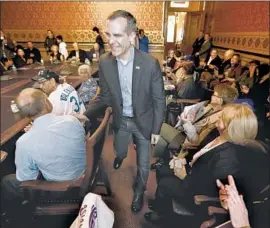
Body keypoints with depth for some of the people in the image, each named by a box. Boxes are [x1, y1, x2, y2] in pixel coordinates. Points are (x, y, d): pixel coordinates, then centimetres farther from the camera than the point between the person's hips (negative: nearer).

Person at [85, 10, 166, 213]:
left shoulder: (150, 63, -23)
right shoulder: (105, 63, -14)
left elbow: (159, 100, -13)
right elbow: (105, 96, -3)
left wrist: (156, 130, -9)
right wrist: (85, 115, -13)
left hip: (143, 121, -3)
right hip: (121, 120, 3)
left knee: (143, 162, 13)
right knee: (119, 151, 28)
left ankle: (139, 191, 43)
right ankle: (121, 156, 68)